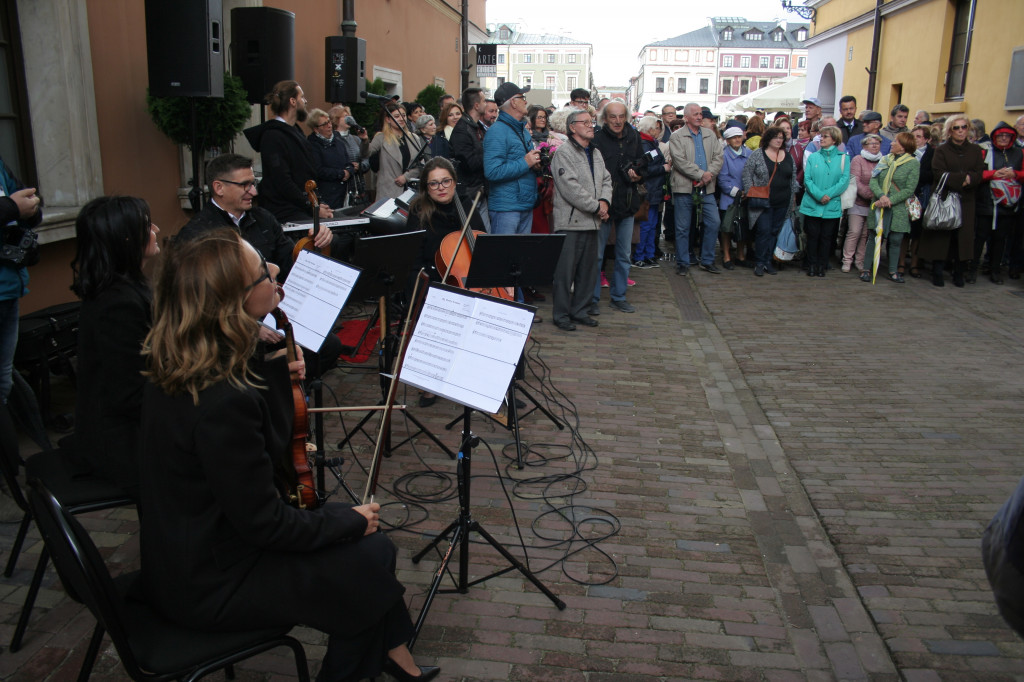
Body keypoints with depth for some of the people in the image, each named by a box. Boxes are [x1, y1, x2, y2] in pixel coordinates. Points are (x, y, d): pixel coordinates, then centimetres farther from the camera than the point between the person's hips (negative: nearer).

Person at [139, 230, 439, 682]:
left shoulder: (182, 367, -5)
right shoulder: (223, 400, -34)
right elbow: (264, 524, -25)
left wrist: (276, 370, -5)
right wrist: (349, 520, -11)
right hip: (212, 587, -9)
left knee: (360, 532, 12)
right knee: (371, 555, 0)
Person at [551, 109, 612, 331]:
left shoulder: (596, 153, 18)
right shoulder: (564, 153, -9)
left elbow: (606, 180, 17)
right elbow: (571, 188, -18)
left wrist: (604, 201, -4)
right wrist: (596, 207, -14)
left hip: (592, 222, 8)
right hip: (571, 221, -8)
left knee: (588, 270, 13)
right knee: (565, 271, -3)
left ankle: (580, 310, 25)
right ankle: (561, 315, 6)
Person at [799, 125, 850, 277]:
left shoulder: (843, 158, 4)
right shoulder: (813, 157, 6)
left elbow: (844, 180, -4)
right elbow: (807, 179, -3)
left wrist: (829, 194, -17)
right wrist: (819, 195, -17)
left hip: (832, 206, 0)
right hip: (812, 204, 0)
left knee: (826, 237, 5)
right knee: (813, 235, 3)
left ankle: (822, 265, 15)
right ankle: (812, 265, 13)